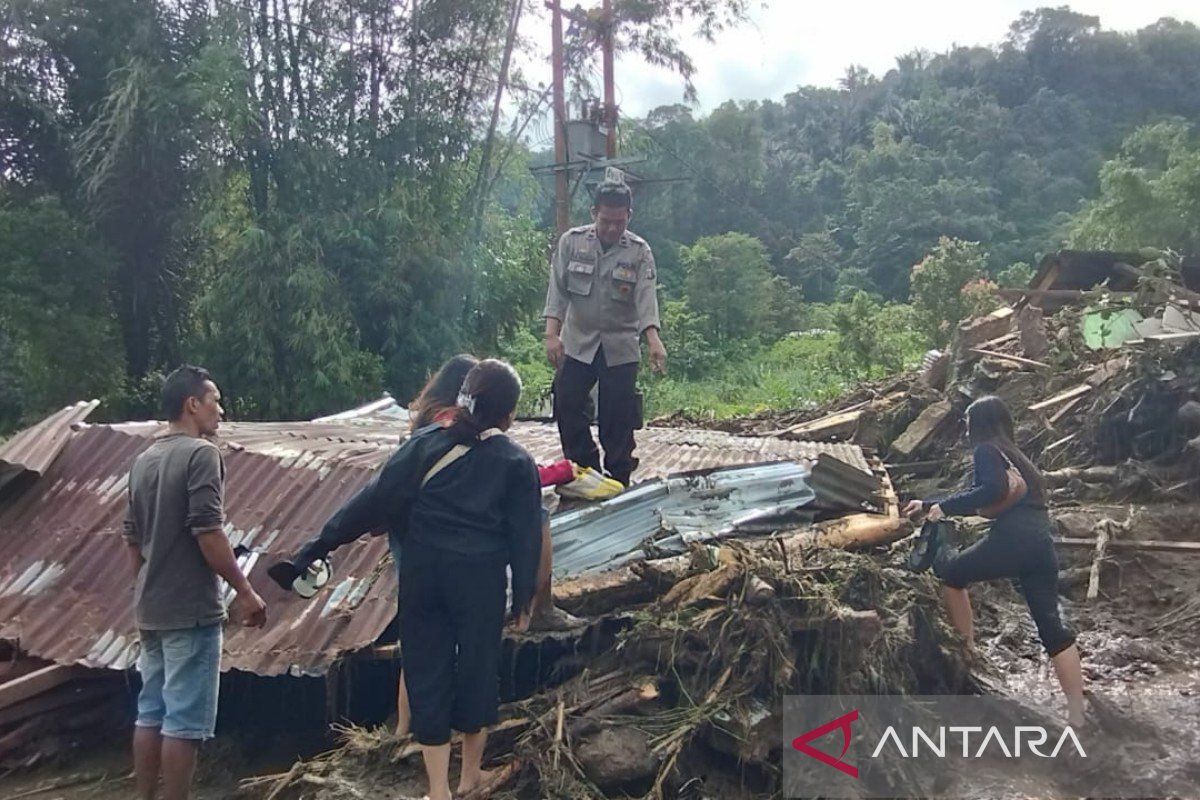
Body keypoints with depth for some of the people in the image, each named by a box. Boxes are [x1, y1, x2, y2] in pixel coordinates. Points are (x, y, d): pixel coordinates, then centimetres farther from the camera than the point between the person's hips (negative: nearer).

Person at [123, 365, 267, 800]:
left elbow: (132, 537, 18)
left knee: (151, 714, 14)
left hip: (150, 610, 9)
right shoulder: (201, 453, -14)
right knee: (184, 720, -2)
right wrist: (245, 591, -15)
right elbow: (207, 533, -21)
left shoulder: (143, 461, 12)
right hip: (190, 610, -8)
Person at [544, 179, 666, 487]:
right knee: (567, 407, 0)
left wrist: (654, 340, -29)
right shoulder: (572, 242, -1)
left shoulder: (639, 251, -4)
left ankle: (618, 481, 13)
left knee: (618, 416, 1)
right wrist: (552, 334, -17)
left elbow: (646, 298, -13)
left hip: (621, 348, -1)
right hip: (577, 343, 2)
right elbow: (558, 289, -5)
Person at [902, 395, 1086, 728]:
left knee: (952, 573, 16)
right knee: (1052, 625, 5)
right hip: (1042, 545, 8)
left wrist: (944, 507, -6)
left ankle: (967, 651, 21)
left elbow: (993, 489, -16)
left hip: (1012, 538, -8)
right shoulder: (1014, 455, 31)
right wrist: (928, 505, 44)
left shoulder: (987, 451, 5)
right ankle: (1077, 715, 3)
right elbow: (976, 497, 39)